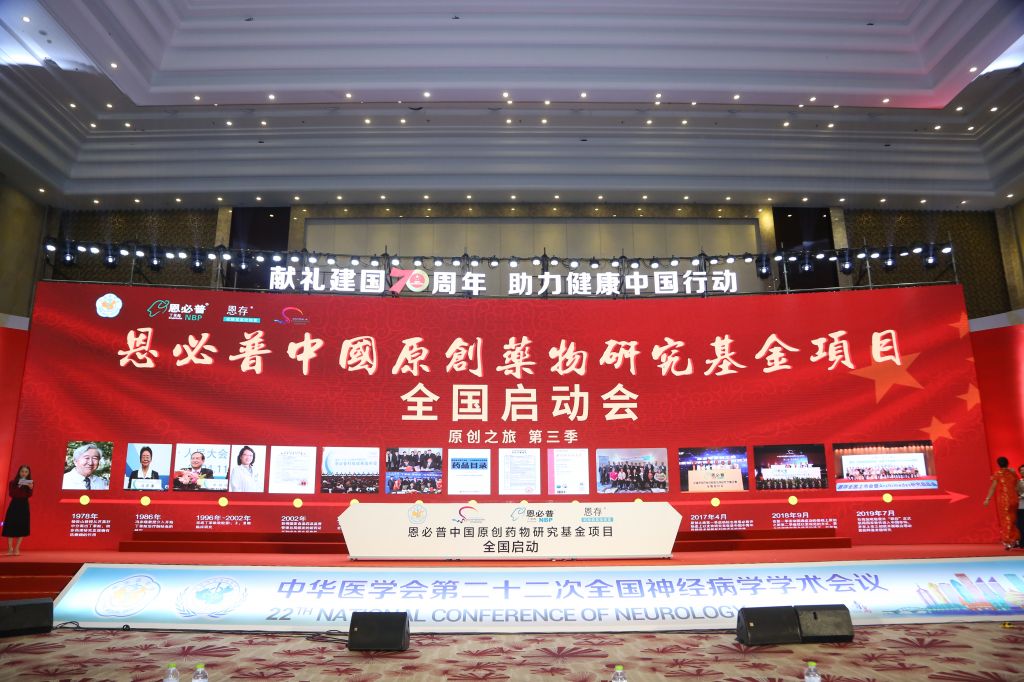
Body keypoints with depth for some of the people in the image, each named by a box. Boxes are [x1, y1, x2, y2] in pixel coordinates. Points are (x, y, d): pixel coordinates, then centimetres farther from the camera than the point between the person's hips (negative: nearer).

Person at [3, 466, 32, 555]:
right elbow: (11, 494, -11)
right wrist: (18, 487, -22)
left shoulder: (29, 483, 5)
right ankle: (10, 548, 3)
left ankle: (17, 548, 5)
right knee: (11, 526, -4)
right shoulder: (12, 483, 1)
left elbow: (29, 495, -6)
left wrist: (30, 488, -24)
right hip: (14, 505, -1)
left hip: (24, 506, 1)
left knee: (22, 527, 0)